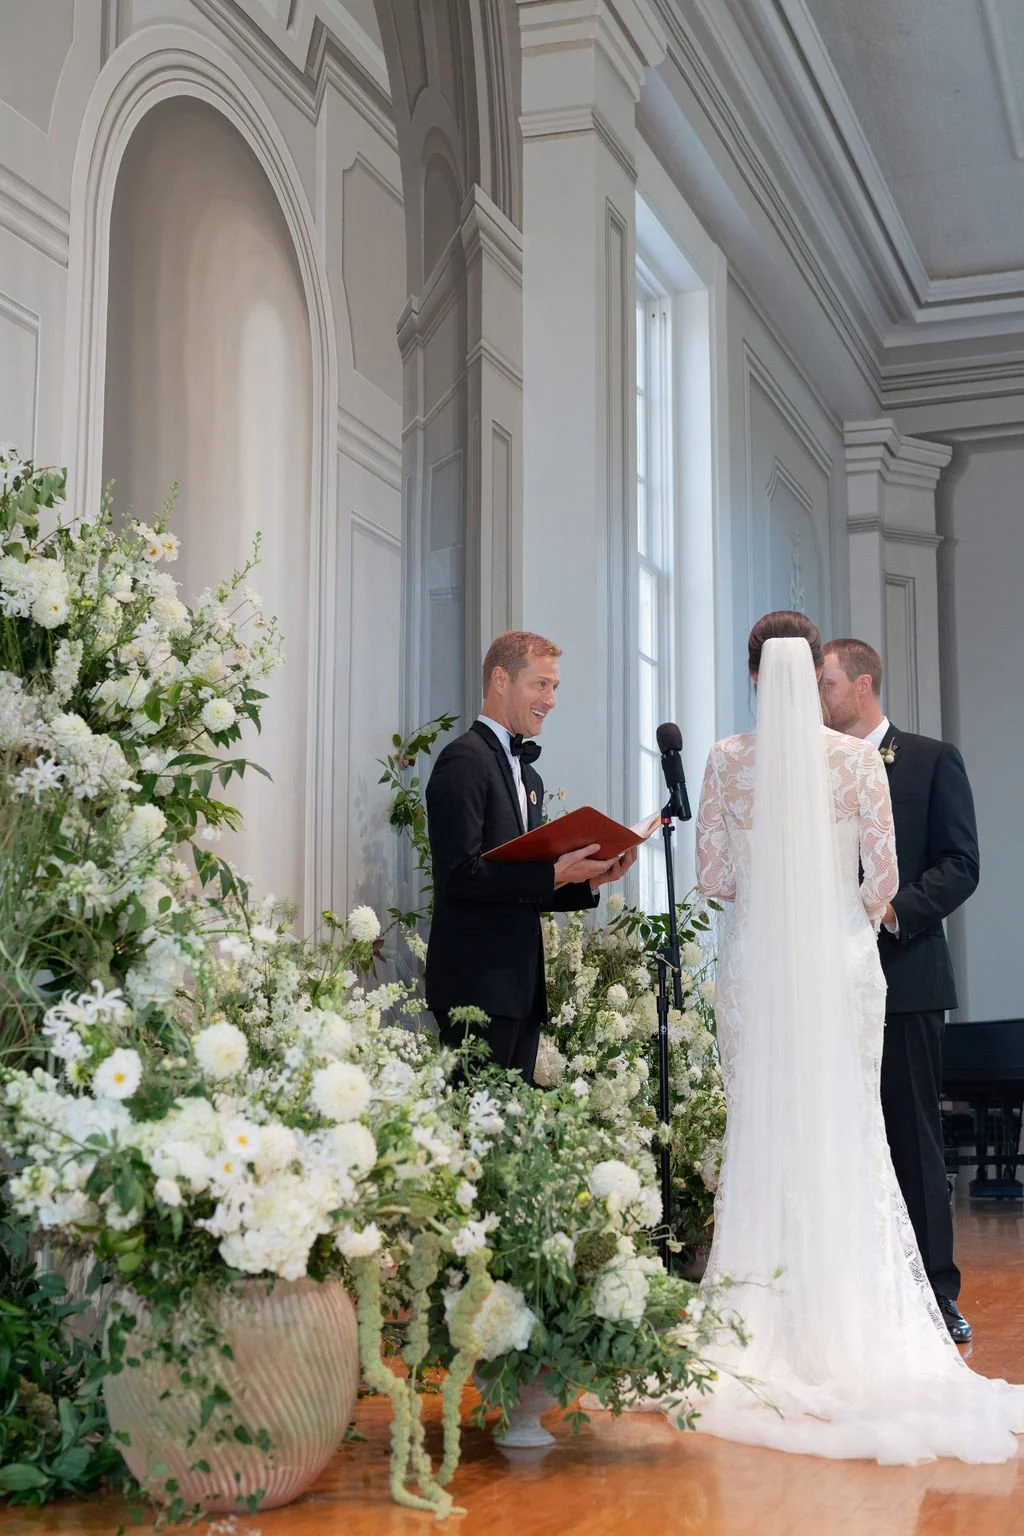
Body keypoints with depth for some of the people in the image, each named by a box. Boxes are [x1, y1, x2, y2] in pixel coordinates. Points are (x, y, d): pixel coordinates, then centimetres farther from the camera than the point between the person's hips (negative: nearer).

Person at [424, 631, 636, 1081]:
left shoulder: (528, 776, 22)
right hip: (478, 982, -9)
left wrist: (588, 880, 7)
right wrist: (554, 874, -19)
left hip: (520, 985, 9)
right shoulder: (465, 760, -8)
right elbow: (461, 872, -19)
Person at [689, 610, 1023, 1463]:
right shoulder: (859, 758, -4)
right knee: (846, 1133, 7)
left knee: (761, 1131, 7)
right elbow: (884, 877, -4)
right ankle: (850, 1321, 10)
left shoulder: (728, 760, -3)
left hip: (758, 954, 0)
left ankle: (762, 1327, 11)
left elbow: (711, 874, -1)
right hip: (840, 955, 0)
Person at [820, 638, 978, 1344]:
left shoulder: (933, 759, 4)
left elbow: (960, 863, -3)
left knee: (914, 1134, -1)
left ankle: (937, 1291, 6)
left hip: (904, 974, -3)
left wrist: (896, 909, -16)